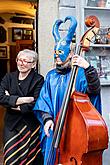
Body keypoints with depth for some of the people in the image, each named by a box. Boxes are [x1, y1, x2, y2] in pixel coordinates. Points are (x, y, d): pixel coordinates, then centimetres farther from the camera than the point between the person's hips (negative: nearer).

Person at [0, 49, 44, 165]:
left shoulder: (38, 79, -4)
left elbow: (36, 104, -15)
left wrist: (11, 101, -11)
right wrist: (20, 100, -18)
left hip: (31, 125, -2)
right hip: (11, 123, 3)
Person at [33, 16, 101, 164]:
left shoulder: (79, 73, -4)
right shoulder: (51, 76, 9)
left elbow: (94, 89, -19)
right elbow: (44, 100, 6)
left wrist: (88, 68, -32)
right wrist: (47, 118, -9)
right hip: (53, 128, 4)